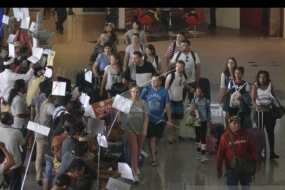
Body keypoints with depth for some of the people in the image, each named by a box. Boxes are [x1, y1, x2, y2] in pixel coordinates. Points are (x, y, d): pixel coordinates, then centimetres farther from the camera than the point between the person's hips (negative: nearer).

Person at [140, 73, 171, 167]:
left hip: (160, 119, 1)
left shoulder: (164, 91, -9)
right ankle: (153, 158, 4)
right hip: (149, 119, -1)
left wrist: (169, 119, -2)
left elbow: (167, 106, -4)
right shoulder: (146, 90, -9)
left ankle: (155, 149, 46)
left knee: (158, 137, 17)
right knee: (151, 138, -1)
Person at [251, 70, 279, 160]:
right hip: (260, 111, -1)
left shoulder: (270, 85, -2)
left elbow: (274, 97, 11)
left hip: (270, 110, 1)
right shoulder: (255, 86, -8)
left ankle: (272, 152, 0)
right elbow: (253, 99, -17)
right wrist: (256, 106, -37)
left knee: (270, 131, 0)